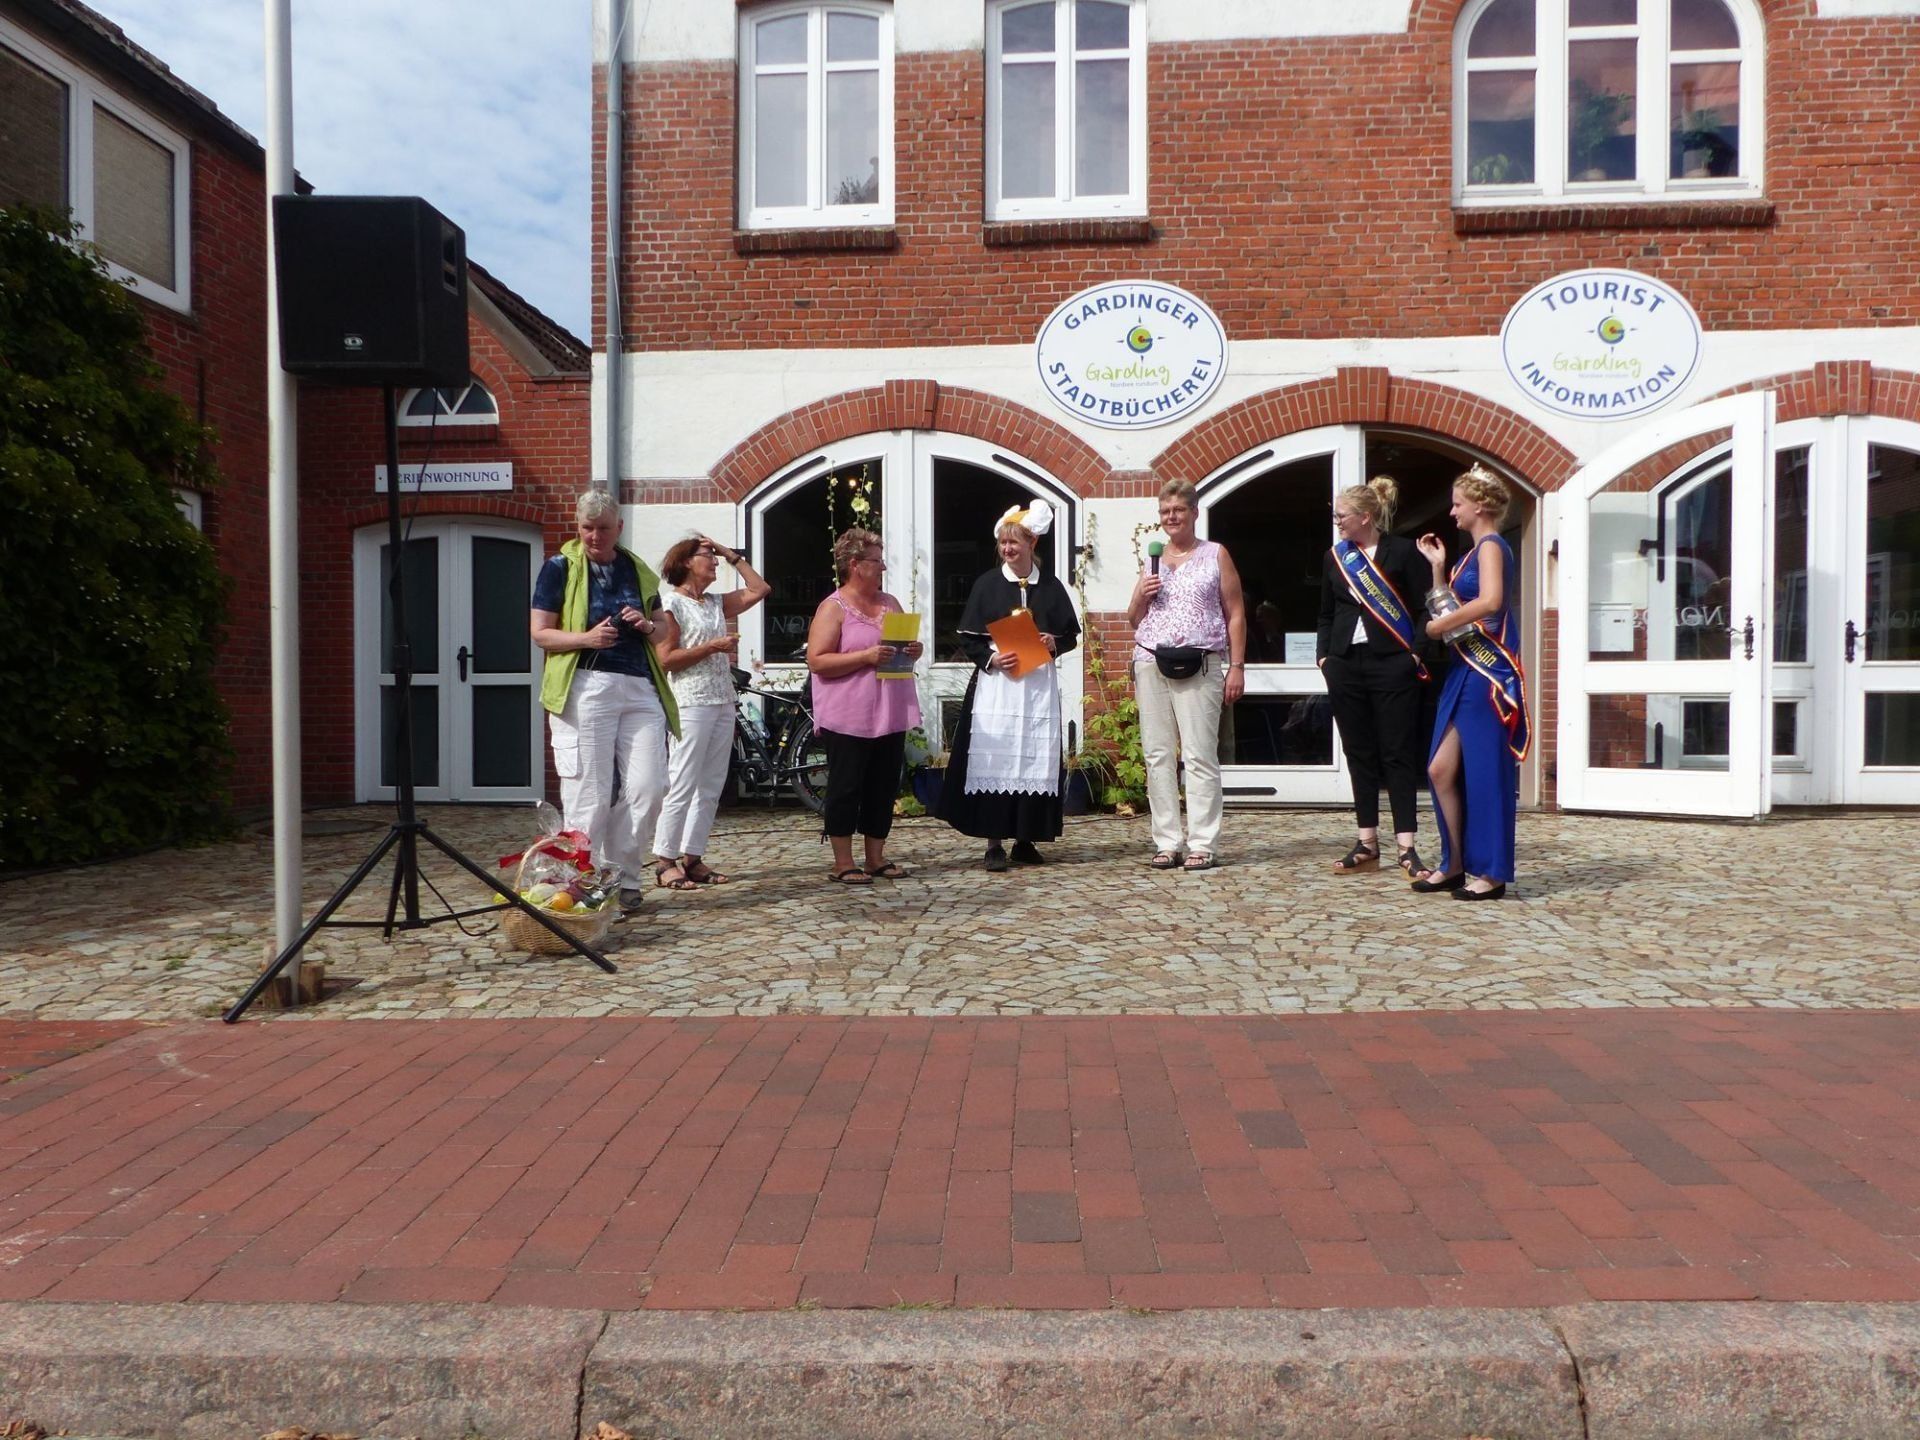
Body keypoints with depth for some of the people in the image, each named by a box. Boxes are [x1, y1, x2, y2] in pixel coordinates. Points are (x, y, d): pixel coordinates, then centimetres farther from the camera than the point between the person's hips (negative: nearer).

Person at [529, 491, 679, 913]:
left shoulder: (638, 570, 17)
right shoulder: (559, 568, 5)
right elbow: (541, 633, 1)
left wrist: (647, 625, 1)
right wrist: (586, 637, -17)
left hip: (640, 688, 4)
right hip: (584, 687, -4)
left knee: (648, 789, -2)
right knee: (589, 795, -3)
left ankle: (623, 878, 13)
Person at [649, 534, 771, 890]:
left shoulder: (716, 603, 18)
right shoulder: (670, 602, -3)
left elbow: (759, 589, 20)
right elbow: (666, 659, -10)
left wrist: (731, 555, 17)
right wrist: (713, 647, -14)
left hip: (722, 702, 8)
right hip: (691, 704, -8)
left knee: (711, 787, 6)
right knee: (682, 786, -8)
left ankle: (692, 858, 12)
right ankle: (664, 862, -1)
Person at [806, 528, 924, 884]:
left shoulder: (889, 603, 15)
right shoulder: (833, 608, -6)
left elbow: (905, 644, 25)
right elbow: (817, 661, -14)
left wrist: (913, 651, 1)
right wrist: (866, 657, -21)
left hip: (890, 714, 7)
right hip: (849, 719, -7)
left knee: (884, 788, 10)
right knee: (846, 788, 0)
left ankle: (876, 858, 20)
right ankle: (843, 863, 8)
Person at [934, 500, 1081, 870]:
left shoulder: (1050, 586, 8)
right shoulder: (988, 584, 3)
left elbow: (1071, 635, 14)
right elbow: (968, 638, 2)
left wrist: (1054, 643, -7)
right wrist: (991, 659, -14)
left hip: (1039, 684, 2)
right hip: (995, 683, -2)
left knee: (1035, 759, 3)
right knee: (994, 758, -5)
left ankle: (1025, 840, 14)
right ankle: (994, 843, 1)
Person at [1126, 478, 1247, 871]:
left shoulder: (1216, 555, 7)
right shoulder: (1152, 560, 17)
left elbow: (1235, 614, 3)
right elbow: (1134, 620, 20)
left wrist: (1237, 666, -5)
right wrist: (1142, 595, -1)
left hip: (1200, 666, -4)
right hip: (1152, 665, 4)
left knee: (1200, 755, -7)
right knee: (1158, 755, 3)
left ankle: (1202, 844, -2)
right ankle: (1167, 843, 9)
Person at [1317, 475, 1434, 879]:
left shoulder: (1402, 551, -2)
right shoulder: (1334, 557, 12)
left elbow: (1424, 609, -3)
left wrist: (1416, 652, -12)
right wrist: (1323, 655, 8)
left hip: (1392, 665, -5)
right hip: (1346, 665, 5)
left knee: (1398, 755, -3)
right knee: (1359, 755, 8)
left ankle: (1406, 848, 0)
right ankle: (1367, 844, 16)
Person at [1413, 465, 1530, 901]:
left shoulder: (1491, 546, -8)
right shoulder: (1473, 551, 20)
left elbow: (1490, 602, -25)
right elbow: (1447, 605, 19)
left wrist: (1441, 625, -15)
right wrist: (1438, 565, 14)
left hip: (1488, 671, -9)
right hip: (1464, 671, 9)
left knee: (1484, 771, -3)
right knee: (1441, 769, 7)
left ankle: (1491, 873, 6)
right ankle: (1454, 864, 16)